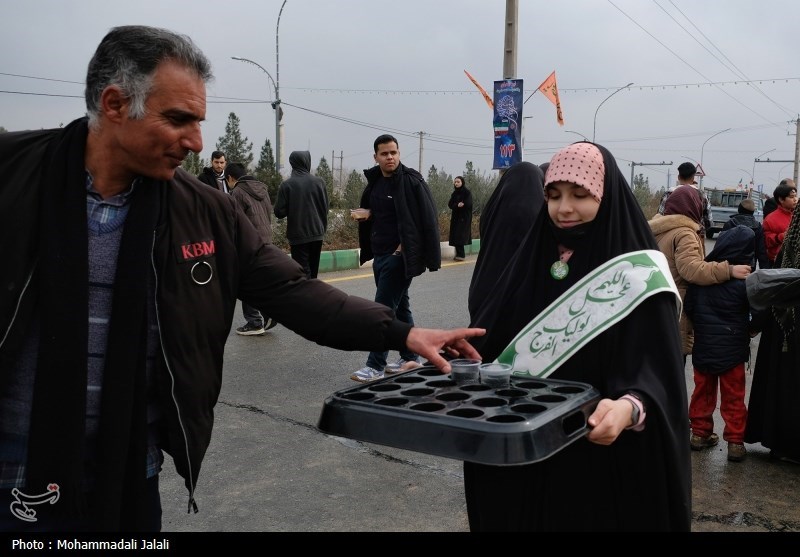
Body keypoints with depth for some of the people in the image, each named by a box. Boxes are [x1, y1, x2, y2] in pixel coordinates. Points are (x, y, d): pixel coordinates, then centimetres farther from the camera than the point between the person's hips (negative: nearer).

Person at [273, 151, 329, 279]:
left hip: (297, 236, -3)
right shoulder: (319, 182, -2)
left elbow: (279, 212, -9)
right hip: (317, 234, 3)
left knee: (303, 272, -1)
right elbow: (325, 209, 2)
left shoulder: (286, 185, -9)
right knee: (313, 270, 16)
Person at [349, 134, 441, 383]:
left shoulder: (411, 181, -11)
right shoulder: (374, 182, 11)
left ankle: (375, 366, -4)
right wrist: (363, 216, 3)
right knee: (400, 306, 15)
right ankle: (410, 357, 27)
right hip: (380, 255, 8)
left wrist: (406, 246, -18)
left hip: (399, 255, -8)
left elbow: (426, 219, -15)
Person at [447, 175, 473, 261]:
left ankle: (461, 255, -10)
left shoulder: (467, 192, -6)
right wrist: (458, 205, -19)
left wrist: (456, 205, -9)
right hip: (455, 217, 6)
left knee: (460, 236, -13)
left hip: (464, 217, -6)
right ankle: (459, 254, 9)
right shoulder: (454, 193, 12)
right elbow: (450, 204, 2)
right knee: (456, 237, 3)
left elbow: (468, 204, -17)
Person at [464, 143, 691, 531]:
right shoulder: (532, 258, 5)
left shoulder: (639, 272, -11)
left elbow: (654, 369, -18)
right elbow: (488, 340, 6)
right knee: (517, 518, 15)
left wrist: (629, 407, -37)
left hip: (599, 452, -4)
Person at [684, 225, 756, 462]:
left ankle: (700, 433, 26)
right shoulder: (745, 279, -17)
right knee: (733, 397, 10)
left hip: (703, 344, 3)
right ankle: (735, 442, 15)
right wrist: (751, 329, 12)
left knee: (703, 390, 17)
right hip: (732, 347, -2)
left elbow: (688, 306, -2)